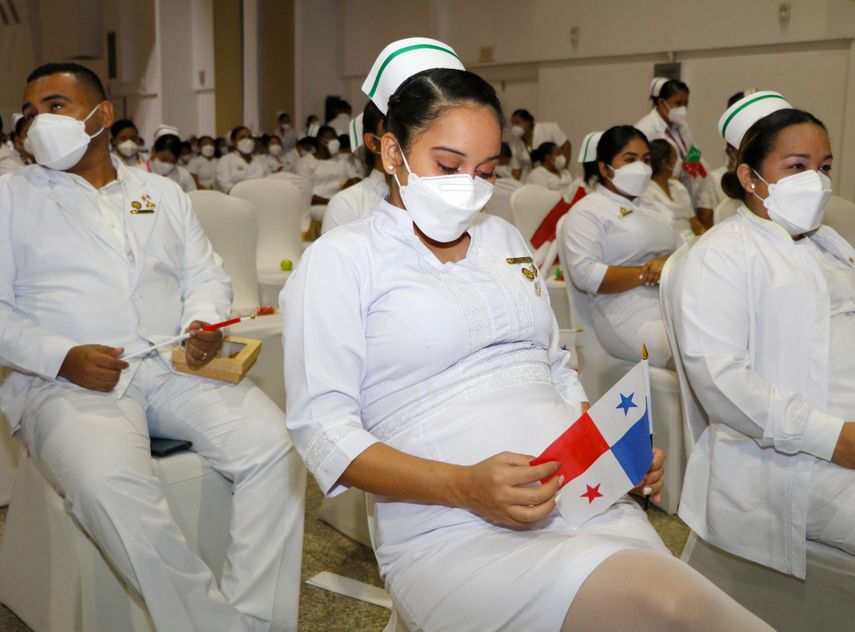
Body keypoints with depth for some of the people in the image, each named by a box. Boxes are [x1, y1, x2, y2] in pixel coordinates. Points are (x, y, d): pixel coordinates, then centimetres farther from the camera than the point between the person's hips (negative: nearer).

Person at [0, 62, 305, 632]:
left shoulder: (162, 193, 21)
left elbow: (207, 275, 19)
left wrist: (203, 322, -5)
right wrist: (63, 358, -13)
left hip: (174, 367, 3)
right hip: (67, 382, -3)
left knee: (273, 443, -23)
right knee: (110, 483, -35)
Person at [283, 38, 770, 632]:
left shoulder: (505, 238, 18)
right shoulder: (340, 259, 0)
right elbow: (323, 426, -7)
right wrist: (464, 487, -20)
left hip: (586, 499, 6)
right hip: (450, 532, -5)